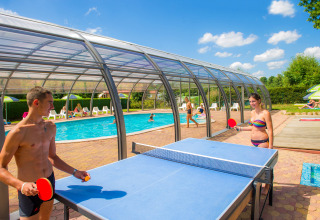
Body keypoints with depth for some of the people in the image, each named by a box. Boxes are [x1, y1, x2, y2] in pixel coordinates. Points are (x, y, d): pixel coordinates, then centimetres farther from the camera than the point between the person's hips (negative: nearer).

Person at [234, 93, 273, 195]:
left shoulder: (265, 113, -14)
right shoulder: (252, 112, 8)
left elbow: (270, 131, -14)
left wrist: (270, 147, -16)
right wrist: (240, 128, 14)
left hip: (263, 142, -7)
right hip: (253, 142, 7)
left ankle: (267, 185, 24)